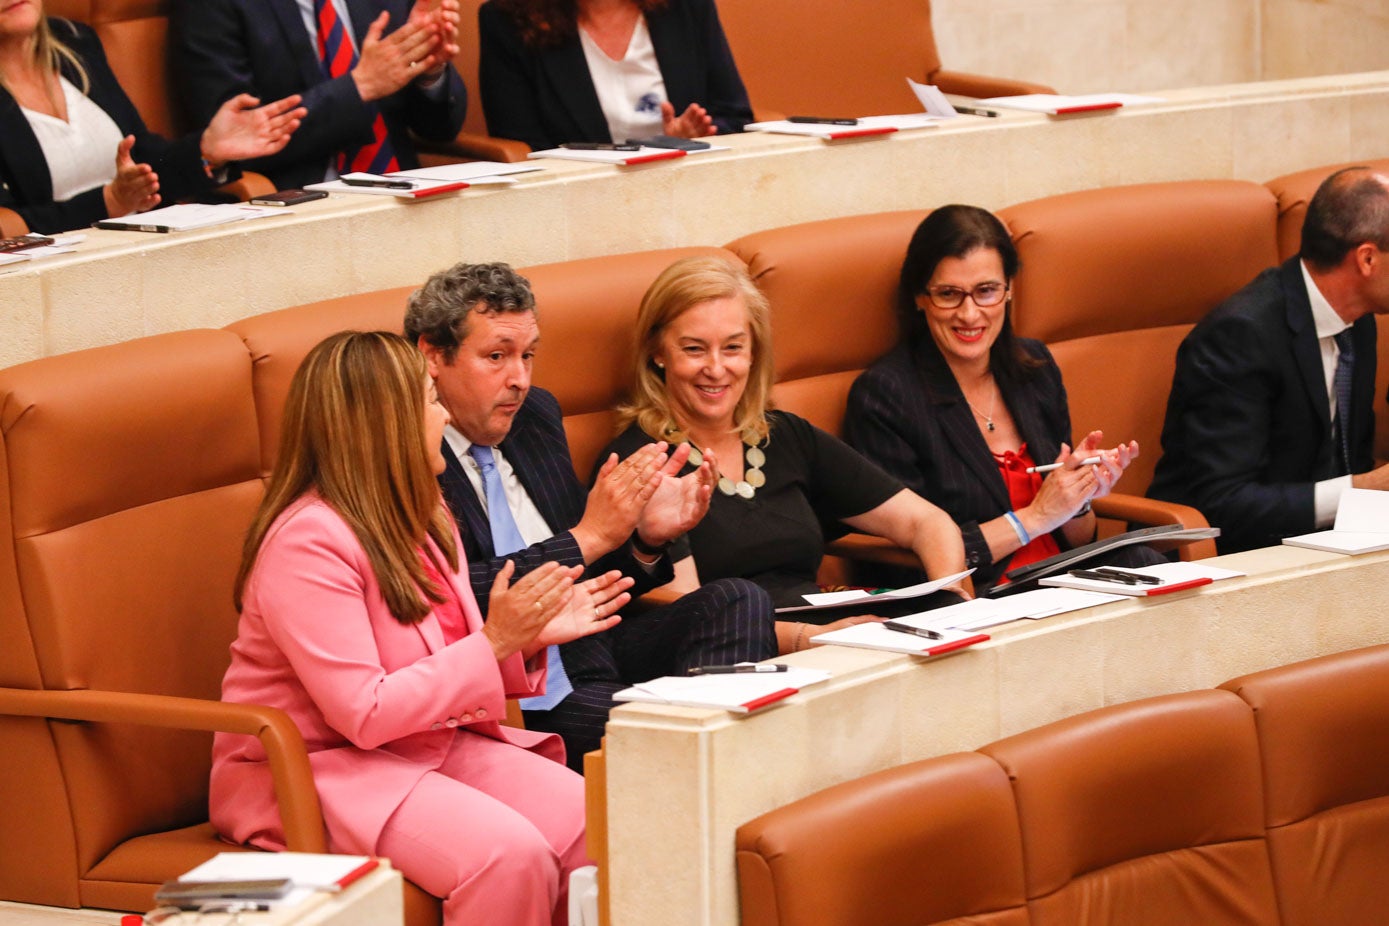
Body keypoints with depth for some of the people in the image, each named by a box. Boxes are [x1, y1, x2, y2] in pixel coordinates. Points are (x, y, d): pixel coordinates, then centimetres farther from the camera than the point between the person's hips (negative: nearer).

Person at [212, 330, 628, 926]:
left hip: (433, 746, 8)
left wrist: (531, 637, 0)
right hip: (318, 770, -8)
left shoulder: (422, 519, 11)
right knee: (510, 854, -31)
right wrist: (493, 642, -21)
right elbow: (365, 714, -23)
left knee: (590, 825, -16)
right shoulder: (306, 543, -19)